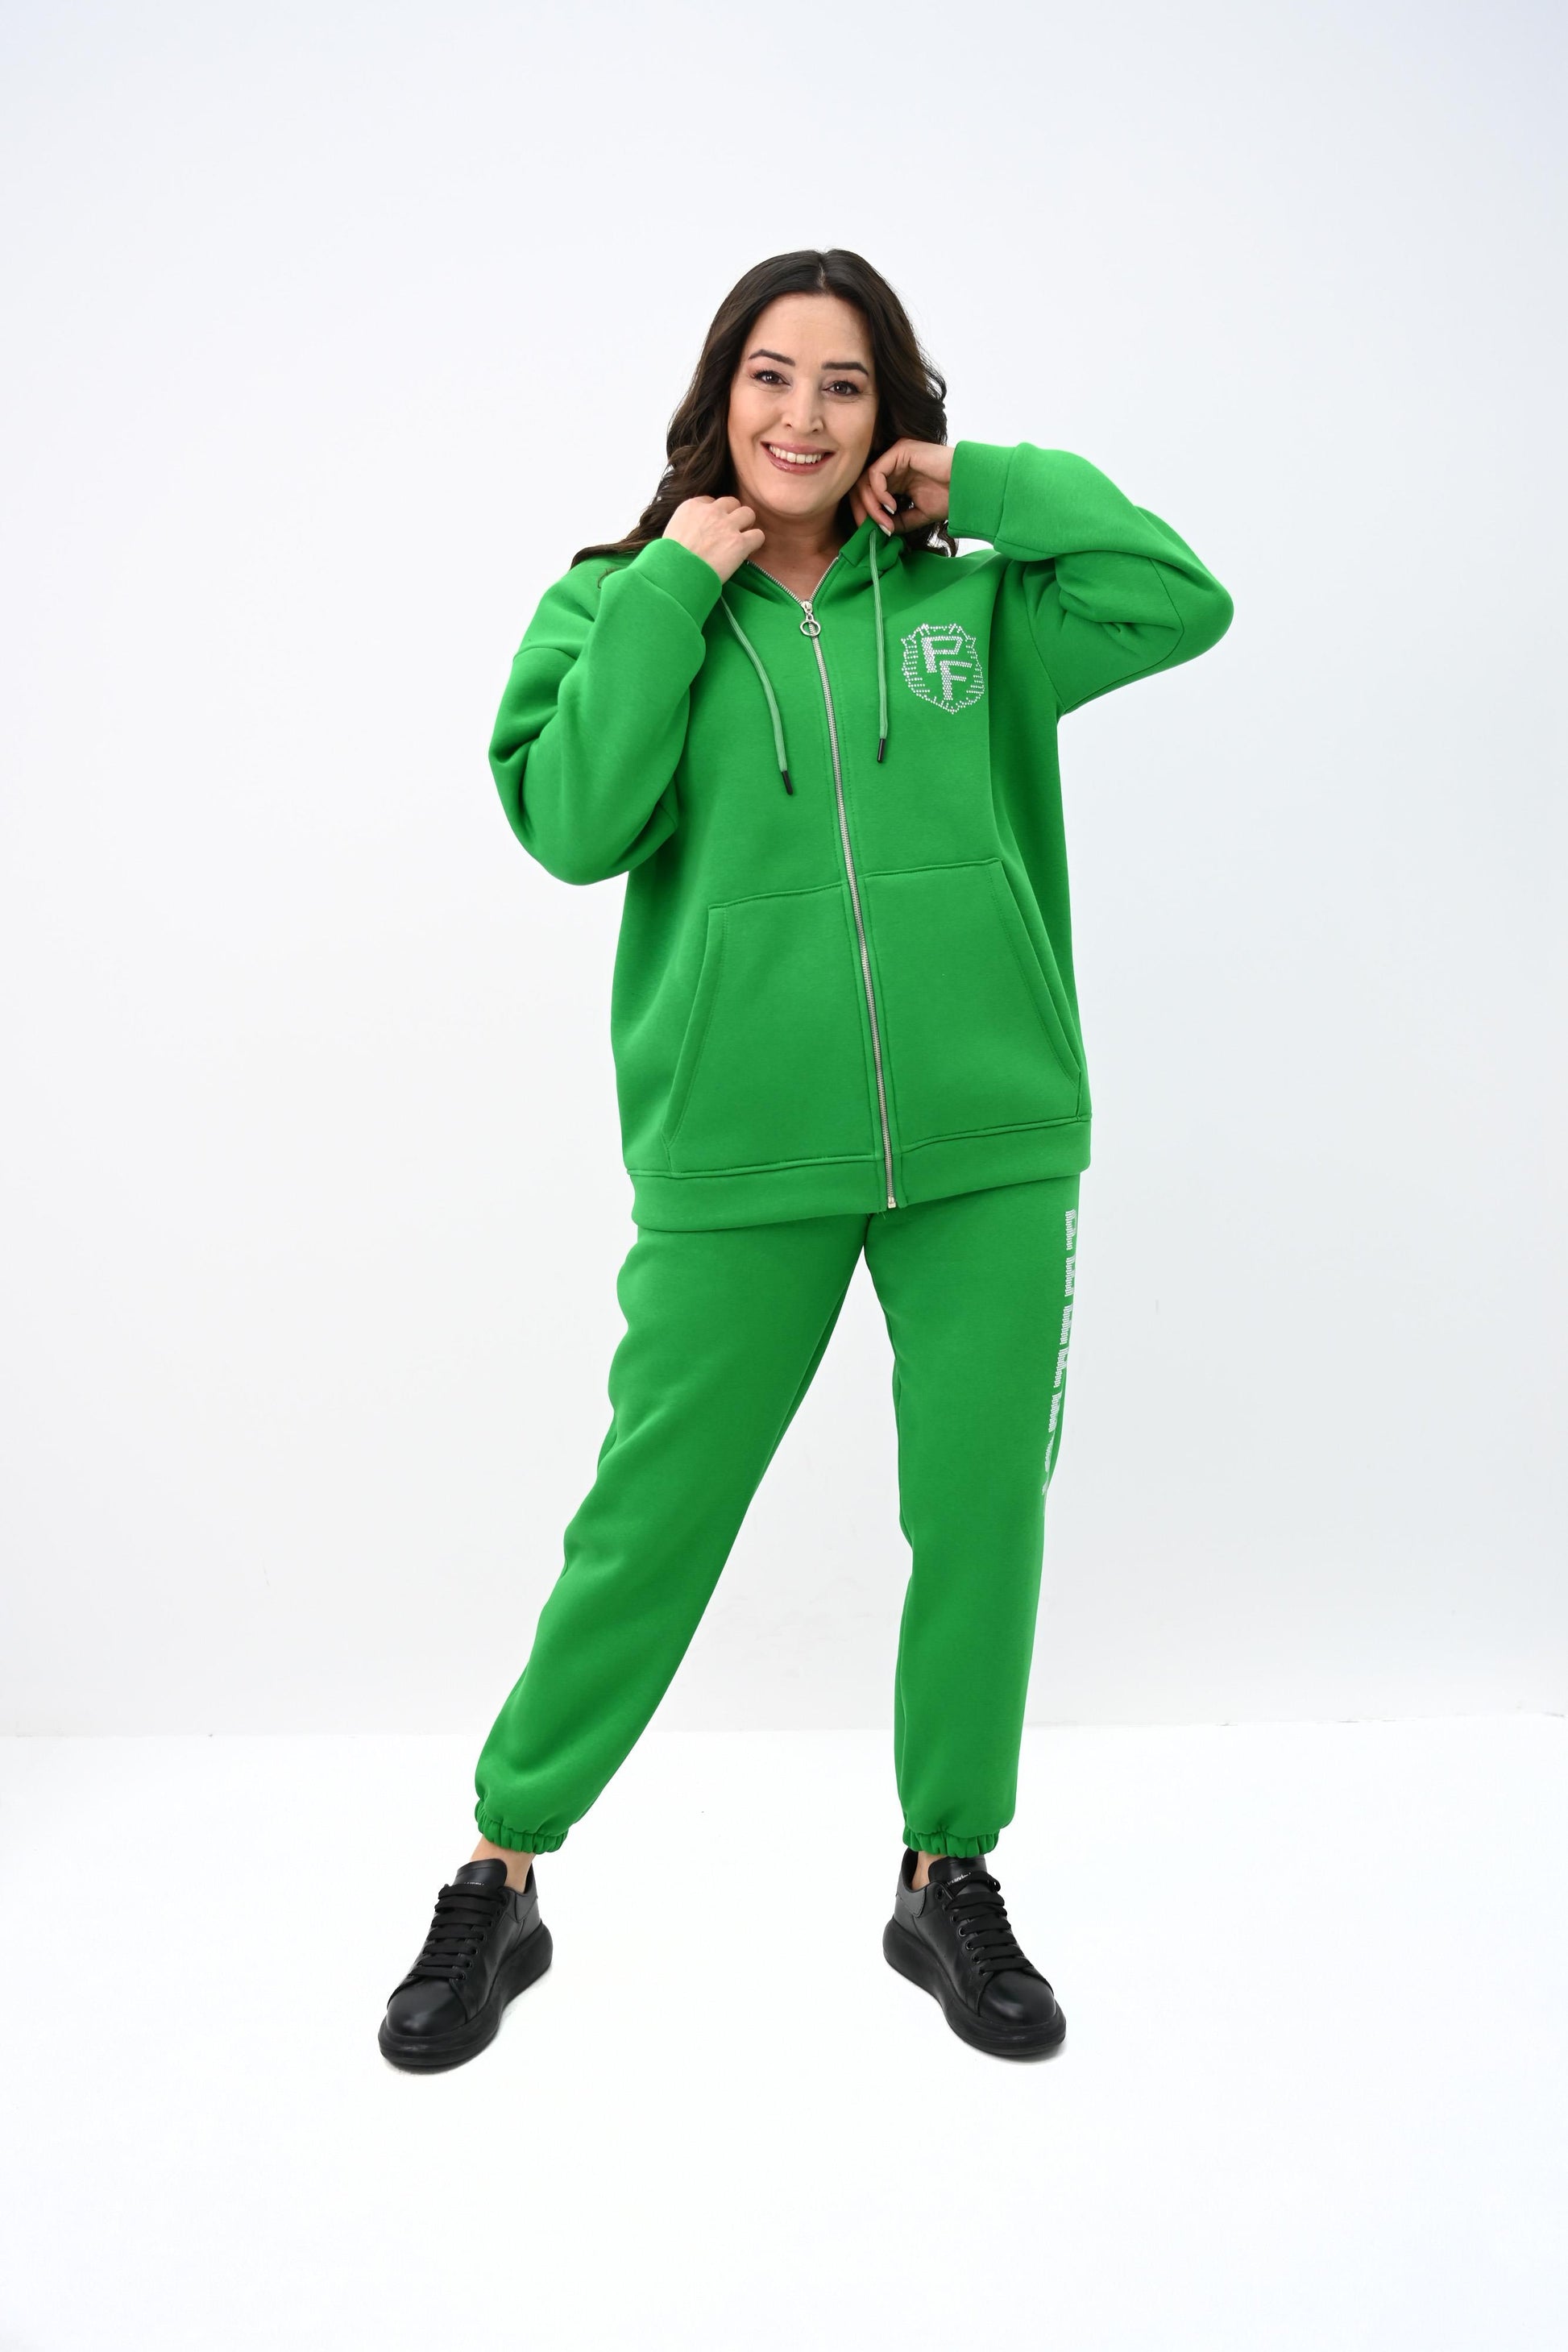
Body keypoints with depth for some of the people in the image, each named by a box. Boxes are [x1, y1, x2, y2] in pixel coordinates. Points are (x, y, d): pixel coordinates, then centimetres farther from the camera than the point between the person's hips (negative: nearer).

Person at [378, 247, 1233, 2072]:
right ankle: (501, 1876, 25)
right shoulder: (623, 600, 5)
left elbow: (1183, 601, 1)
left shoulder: (967, 602, 9)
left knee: (982, 1519, 9)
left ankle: (950, 1883, 30)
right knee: (648, 1522, 5)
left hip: (990, 1146, 2)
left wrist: (985, 480, 1)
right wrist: (675, 585, -9)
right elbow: (569, 822, -10)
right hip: (739, 1164, -2)